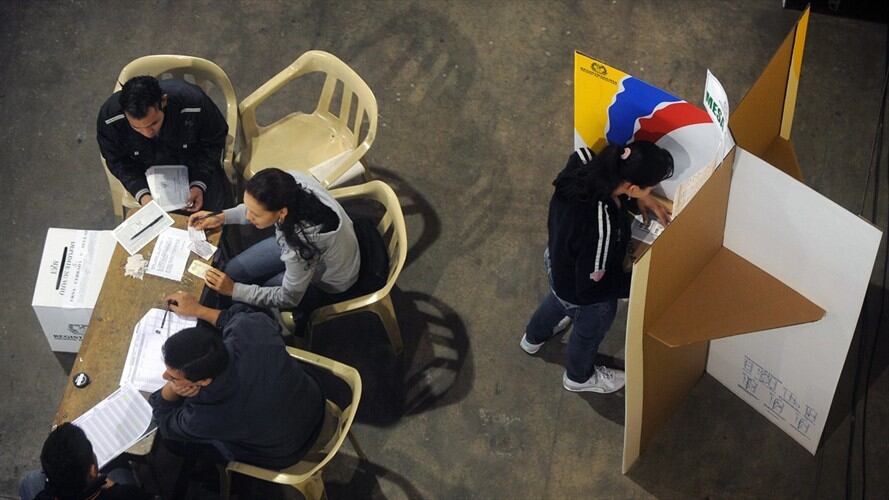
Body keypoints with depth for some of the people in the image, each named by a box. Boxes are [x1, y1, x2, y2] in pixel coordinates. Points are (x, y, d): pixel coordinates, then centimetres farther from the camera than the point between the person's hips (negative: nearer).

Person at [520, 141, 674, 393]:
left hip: (557, 262, 6)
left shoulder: (582, 167, -28)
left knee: (558, 299, 40)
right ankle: (580, 377, 63)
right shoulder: (602, 228, -46)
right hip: (584, 296, -6)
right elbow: (593, 285, -32)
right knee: (589, 333, 29)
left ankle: (534, 337, 72)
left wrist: (642, 199, -9)